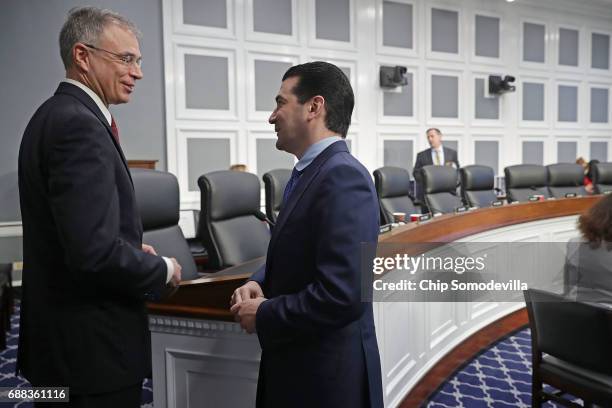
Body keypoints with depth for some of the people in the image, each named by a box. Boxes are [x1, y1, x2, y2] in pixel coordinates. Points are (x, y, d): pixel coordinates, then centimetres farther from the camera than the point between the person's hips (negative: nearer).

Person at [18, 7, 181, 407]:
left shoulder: (57, 113, 9)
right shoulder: (80, 123, -22)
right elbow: (94, 250, -29)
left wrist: (130, 246, 9)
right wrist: (163, 269, -13)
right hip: (92, 344, -9)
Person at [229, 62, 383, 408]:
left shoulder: (343, 176, -23)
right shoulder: (312, 172, 7)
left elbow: (341, 295, -30)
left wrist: (263, 316, -16)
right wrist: (258, 282, -3)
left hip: (328, 376, -8)